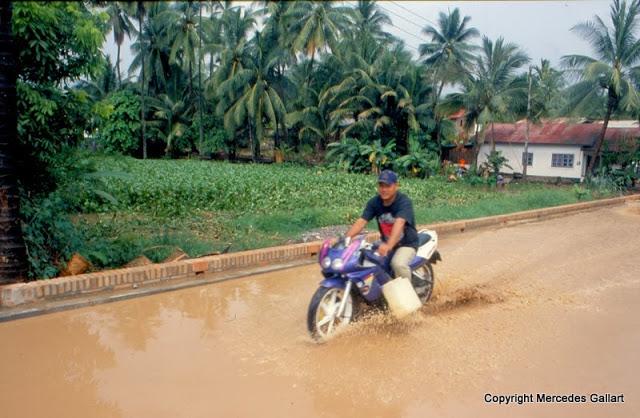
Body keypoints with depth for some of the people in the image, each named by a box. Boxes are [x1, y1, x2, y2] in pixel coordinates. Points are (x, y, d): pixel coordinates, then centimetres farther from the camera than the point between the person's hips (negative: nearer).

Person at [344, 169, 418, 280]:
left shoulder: (404, 202, -22)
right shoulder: (374, 202, -7)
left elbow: (399, 223, -39)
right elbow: (361, 222, -17)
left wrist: (389, 245, -56)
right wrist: (345, 238, -34)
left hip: (407, 244, -5)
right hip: (386, 243, 6)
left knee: (398, 264, -33)